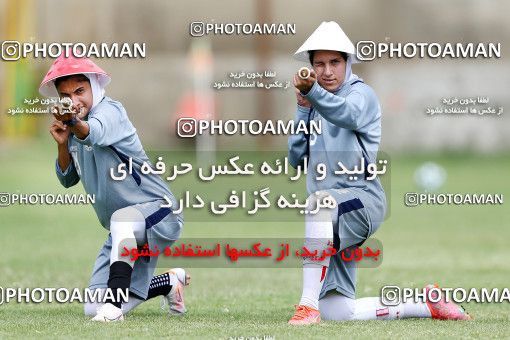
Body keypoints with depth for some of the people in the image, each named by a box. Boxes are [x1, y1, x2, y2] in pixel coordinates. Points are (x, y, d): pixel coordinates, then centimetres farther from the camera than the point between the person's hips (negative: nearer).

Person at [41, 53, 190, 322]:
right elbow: (67, 179, 12)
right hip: (126, 232, 8)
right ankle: (170, 282, 27)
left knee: (122, 217, -43)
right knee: (94, 310, 4)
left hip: (157, 212, -8)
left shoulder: (109, 110, -16)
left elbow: (95, 133, -41)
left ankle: (114, 304, -41)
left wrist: (76, 123, -64)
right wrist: (63, 145, -7)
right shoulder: (72, 128, 8)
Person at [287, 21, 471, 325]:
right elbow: (297, 160, 12)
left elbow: (349, 114, -29)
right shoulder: (316, 107, 18)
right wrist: (303, 110, 0)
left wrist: (314, 92, -49)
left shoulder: (361, 93, -4)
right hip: (333, 219, 8)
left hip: (363, 199, -8)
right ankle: (427, 306, 22)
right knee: (336, 312, 3)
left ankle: (309, 304, -44)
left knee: (321, 200, -42)